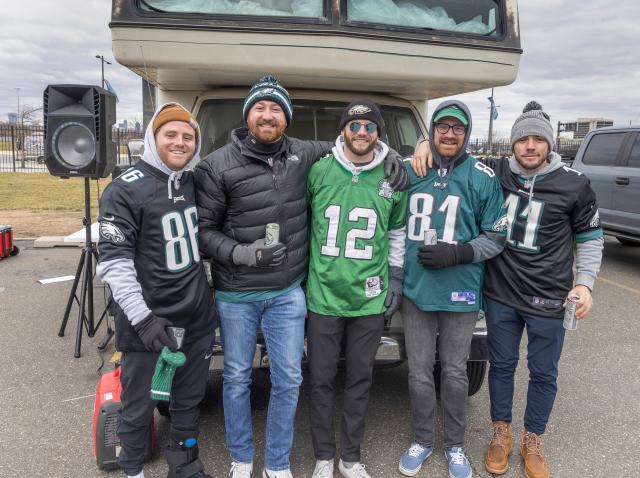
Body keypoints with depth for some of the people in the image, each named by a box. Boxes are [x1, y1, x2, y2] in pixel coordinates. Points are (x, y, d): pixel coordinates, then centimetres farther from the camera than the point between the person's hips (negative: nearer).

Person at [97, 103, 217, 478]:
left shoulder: (197, 183, 6)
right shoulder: (126, 189, -13)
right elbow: (113, 261, -16)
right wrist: (142, 317, -22)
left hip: (198, 318, 5)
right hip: (148, 322, -5)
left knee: (190, 401, 19)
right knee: (139, 407, 11)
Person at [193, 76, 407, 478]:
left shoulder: (304, 155, 0)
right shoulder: (218, 165, -9)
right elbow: (202, 229, -5)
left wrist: (386, 152, 0)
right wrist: (241, 253, -20)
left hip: (287, 293, 2)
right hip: (235, 295, -2)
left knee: (288, 380, 8)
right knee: (237, 378, 13)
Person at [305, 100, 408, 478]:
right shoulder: (319, 171, -3)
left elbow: (397, 232, 13)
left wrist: (396, 277, 7)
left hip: (370, 299, 1)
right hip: (323, 295, -1)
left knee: (360, 379, 13)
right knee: (322, 380, 10)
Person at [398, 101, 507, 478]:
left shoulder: (482, 178, -3)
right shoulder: (409, 171, 3)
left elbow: (497, 236, 0)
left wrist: (457, 253, -15)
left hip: (460, 293, -1)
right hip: (415, 290, 2)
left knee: (455, 373, 12)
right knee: (420, 373, 11)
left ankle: (455, 446, 32)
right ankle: (423, 440, 32)